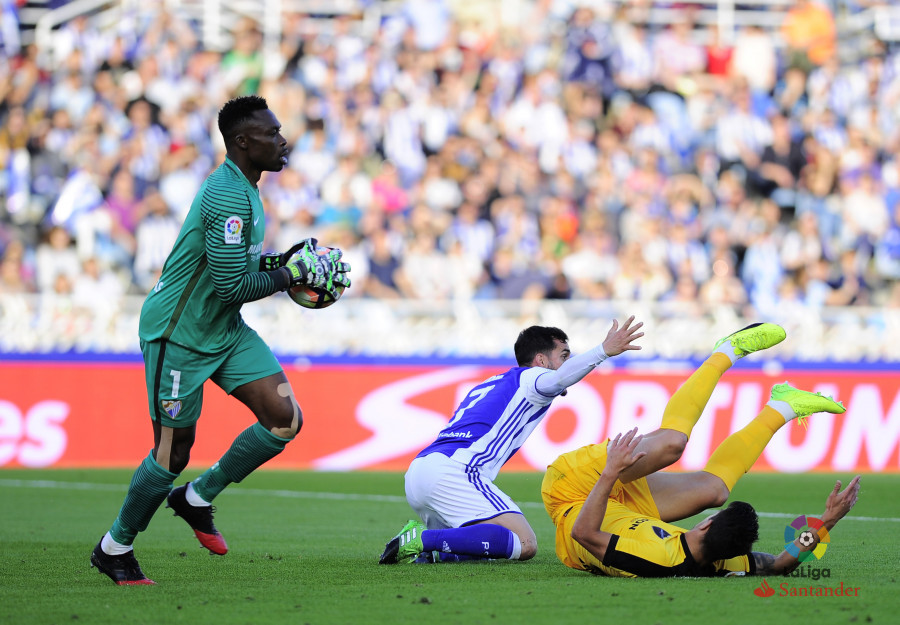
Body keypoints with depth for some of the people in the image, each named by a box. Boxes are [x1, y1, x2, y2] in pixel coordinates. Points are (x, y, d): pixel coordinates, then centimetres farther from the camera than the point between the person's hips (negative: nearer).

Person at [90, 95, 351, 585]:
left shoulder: (241, 188, 9)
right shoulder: (229, 197, -24)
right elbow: (231, 285, -26)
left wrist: (280, 261, 7)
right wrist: (290, 275, -15)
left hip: (226, 332, 9)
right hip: (178, 333, -9)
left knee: (286, 419, -4)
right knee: (174, 450, -2)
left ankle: (196, 498, 12)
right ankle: (114, 547, 18)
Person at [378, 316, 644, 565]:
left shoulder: (488, 384, 34)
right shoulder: (529, 378, 7)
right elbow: (559, 378, -17)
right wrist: (603, 351, -30)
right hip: (453, 471, -9)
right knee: (524, 544, -16)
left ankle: (421, 549, -3)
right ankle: (425, 540, -23)